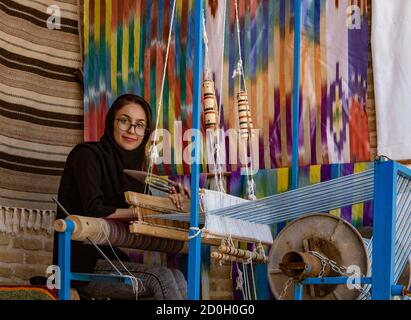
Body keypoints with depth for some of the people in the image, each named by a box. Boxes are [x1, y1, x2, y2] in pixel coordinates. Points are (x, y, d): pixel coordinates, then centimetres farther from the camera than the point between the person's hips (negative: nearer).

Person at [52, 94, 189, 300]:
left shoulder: (129, 163, 16)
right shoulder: (87, 154, -8)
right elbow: (94, 210, -19)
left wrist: (168, 201, -7)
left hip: (107, 257, 7)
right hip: (81, 264, -7)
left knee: (176, 277, -14)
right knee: (161, 277, -23)